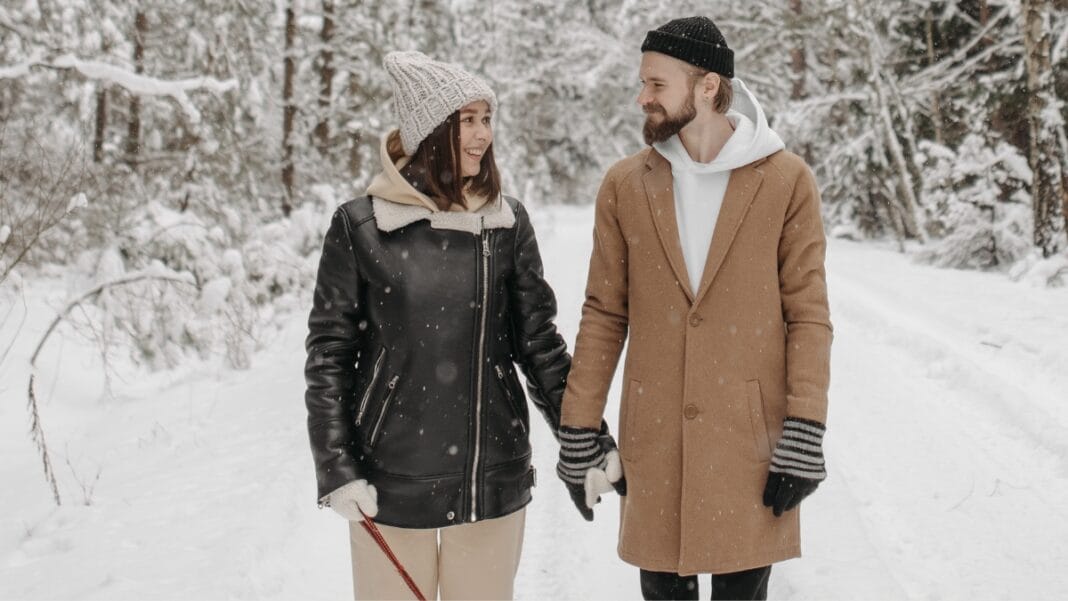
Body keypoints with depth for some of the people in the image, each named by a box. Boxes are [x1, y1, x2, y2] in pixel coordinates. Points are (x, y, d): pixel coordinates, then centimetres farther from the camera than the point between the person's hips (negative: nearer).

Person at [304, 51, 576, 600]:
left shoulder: (507, 222, 2)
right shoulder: (360, 226, -4)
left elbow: (538, 341, 8)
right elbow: (328, 354, 0)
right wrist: (336, 471, -5)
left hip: (493, 476, 2)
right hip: (391, 479, -2)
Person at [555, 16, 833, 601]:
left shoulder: (787, 181, -4)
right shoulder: (624, 185, 3)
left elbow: (808, 314, -3)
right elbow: (604, 314, 6)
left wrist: (805, 436, -9)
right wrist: (578, 428, 4)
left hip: (751, 439, -2)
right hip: (653, 440, 2)